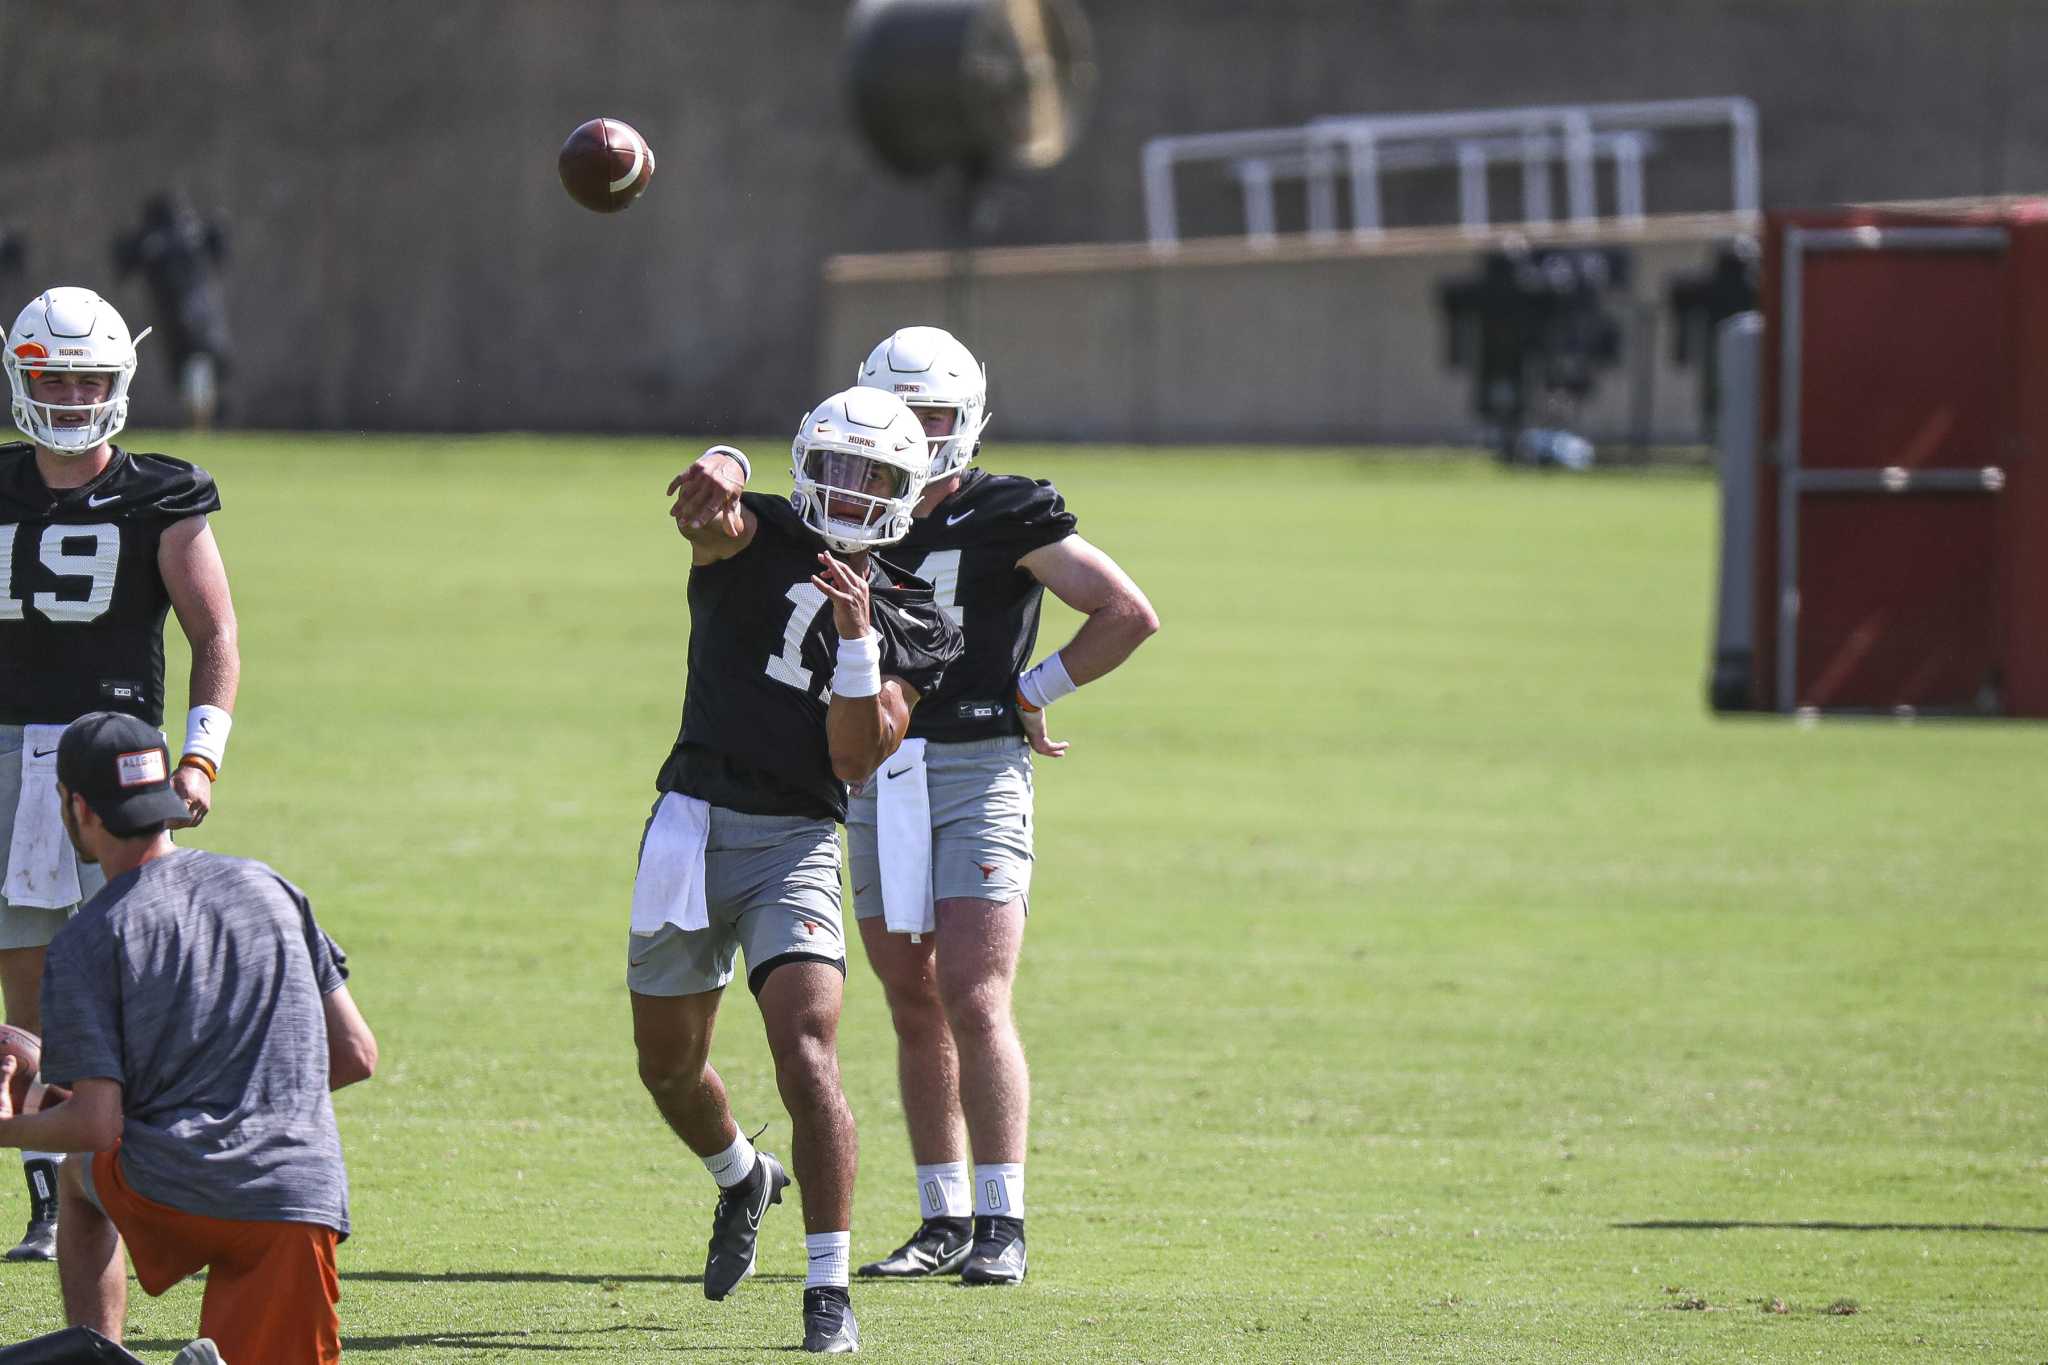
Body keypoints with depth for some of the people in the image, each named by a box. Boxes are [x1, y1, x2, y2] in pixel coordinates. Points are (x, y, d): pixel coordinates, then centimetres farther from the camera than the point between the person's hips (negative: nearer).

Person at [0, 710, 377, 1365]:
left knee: (79, 1175, 32)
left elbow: (98, 1126, -6)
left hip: (165, 1198, -2)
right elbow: (357, 1055, 14)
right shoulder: (270, 888, 14)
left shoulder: (86, 941, 0)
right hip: (305, 1199, 2)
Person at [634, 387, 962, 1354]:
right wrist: (720, 477, -51)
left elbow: (856, 759, -4)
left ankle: (828, 1292, -16)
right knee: (667, 1063, 14)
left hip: (796, 844, -1)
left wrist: (856, 637, -16)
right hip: (692, 826, 1)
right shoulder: (755, 543, 1)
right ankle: (741, 1180, 46)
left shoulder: (911, 629, 6)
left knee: (807, 1057, -18)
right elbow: (714, 515, -25)